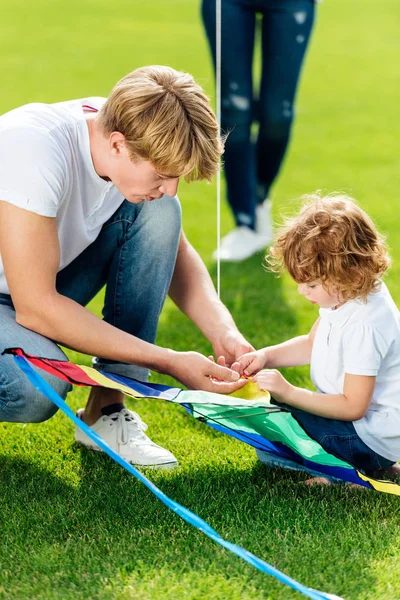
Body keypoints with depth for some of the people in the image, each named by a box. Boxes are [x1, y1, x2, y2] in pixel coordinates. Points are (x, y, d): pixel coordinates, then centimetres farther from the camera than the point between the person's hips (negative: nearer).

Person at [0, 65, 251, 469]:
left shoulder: (136, 141, -12)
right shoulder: (35, 149, -33)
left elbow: (176, 251, 3)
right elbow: (36, 307, -32)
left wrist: (223, 332, -15)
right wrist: (168, 362, -28)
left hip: (46, 283, 7)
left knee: (159, 213, -14)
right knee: (37, 389, -37)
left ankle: (106, 409, -9)